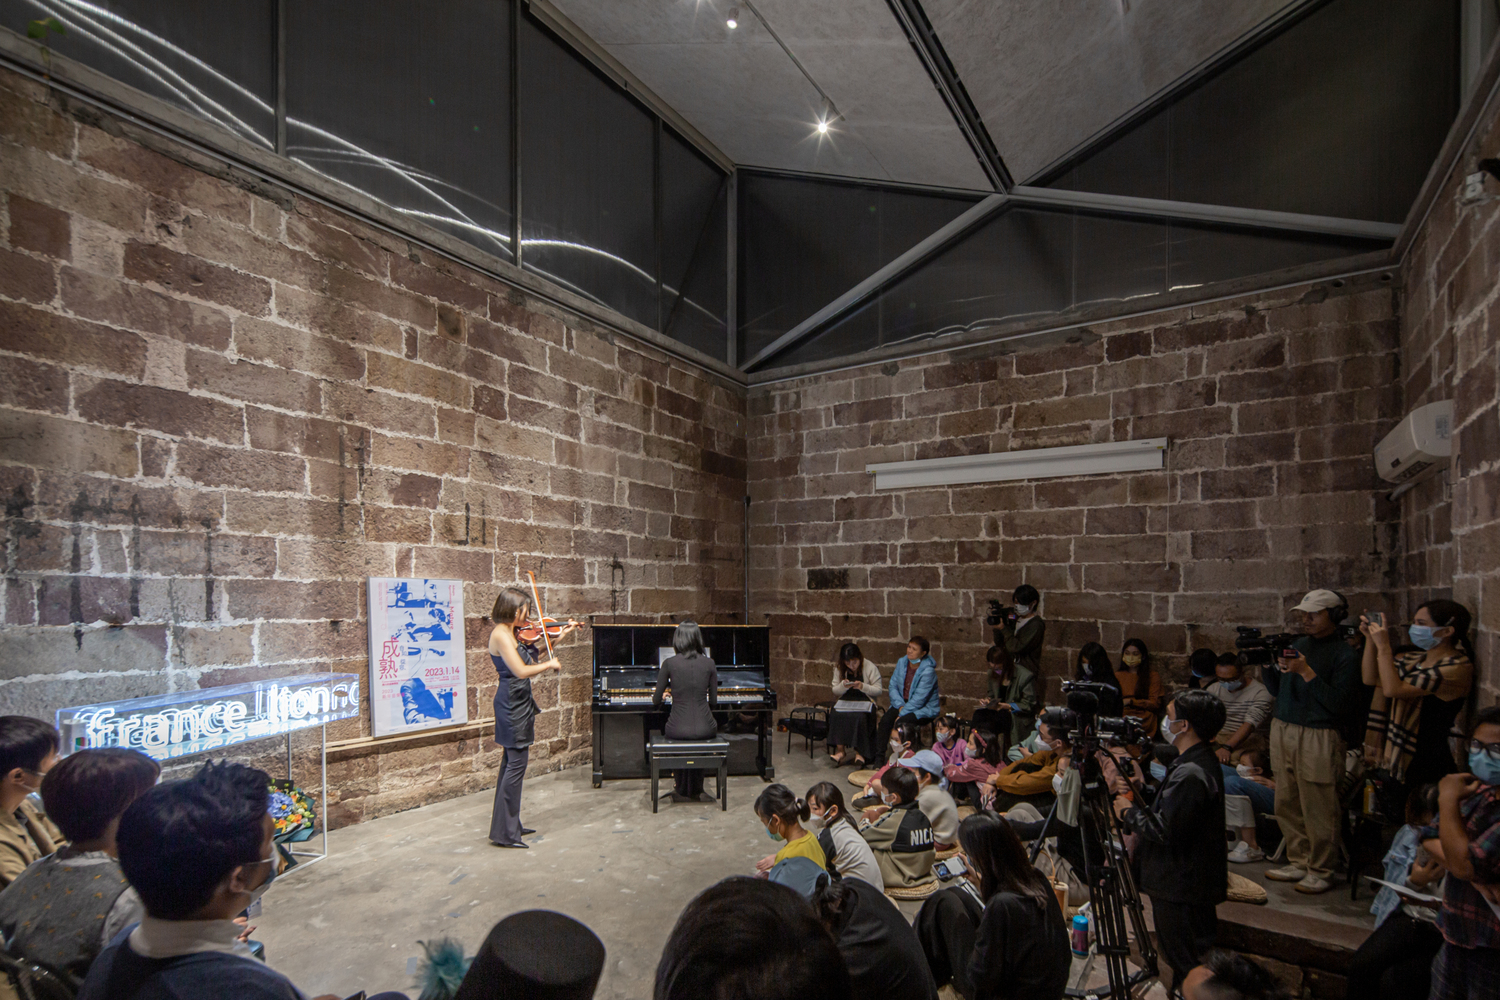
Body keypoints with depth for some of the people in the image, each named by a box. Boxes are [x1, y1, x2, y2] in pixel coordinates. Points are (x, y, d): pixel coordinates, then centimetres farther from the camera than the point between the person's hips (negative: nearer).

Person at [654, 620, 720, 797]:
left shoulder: (669, 663, -4)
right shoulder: (709, 663, 0)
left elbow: (656, 700, 3)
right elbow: (714, 702, 7)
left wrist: (657, 699, 28)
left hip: (678, 730, -1)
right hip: (705, 729, 1)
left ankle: (682, 786, 43)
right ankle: (696, 787, 44)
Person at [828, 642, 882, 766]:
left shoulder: (871, 668, -4)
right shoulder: (839, 668, 6)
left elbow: (878, 690, -4)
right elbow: (835, 692, 9)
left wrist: (863, 686, -20)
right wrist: (843, 686, -14)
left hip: (865, 702, -3)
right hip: (845, 701, 3)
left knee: (859, 717, -35)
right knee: (835, 715, -30)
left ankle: (859, 753, -22)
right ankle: (840, 751, -22)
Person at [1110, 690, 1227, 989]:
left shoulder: (1190, 775, -27)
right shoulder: (1201, 762, 7)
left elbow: (1163, 830, -26)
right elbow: (1165, 812, 13)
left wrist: (1128, 811, -11)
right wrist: (1130, 794, 2)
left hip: (1181, 889, -10)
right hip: (1188, 883, 10)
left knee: (1188, 968, 3)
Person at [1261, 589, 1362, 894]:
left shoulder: (1345, 655, -6)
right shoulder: (1298, 645, 13)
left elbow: (1338, 704, -15)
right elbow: (1278, 691, 17)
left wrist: (1306, 672, -19)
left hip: (1319, 737, -6)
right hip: (1284, 731, 7)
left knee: (1318, 811, 0)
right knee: (1287, 805, 12)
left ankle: (1320, 871, 13)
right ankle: (1299, 862, 25)